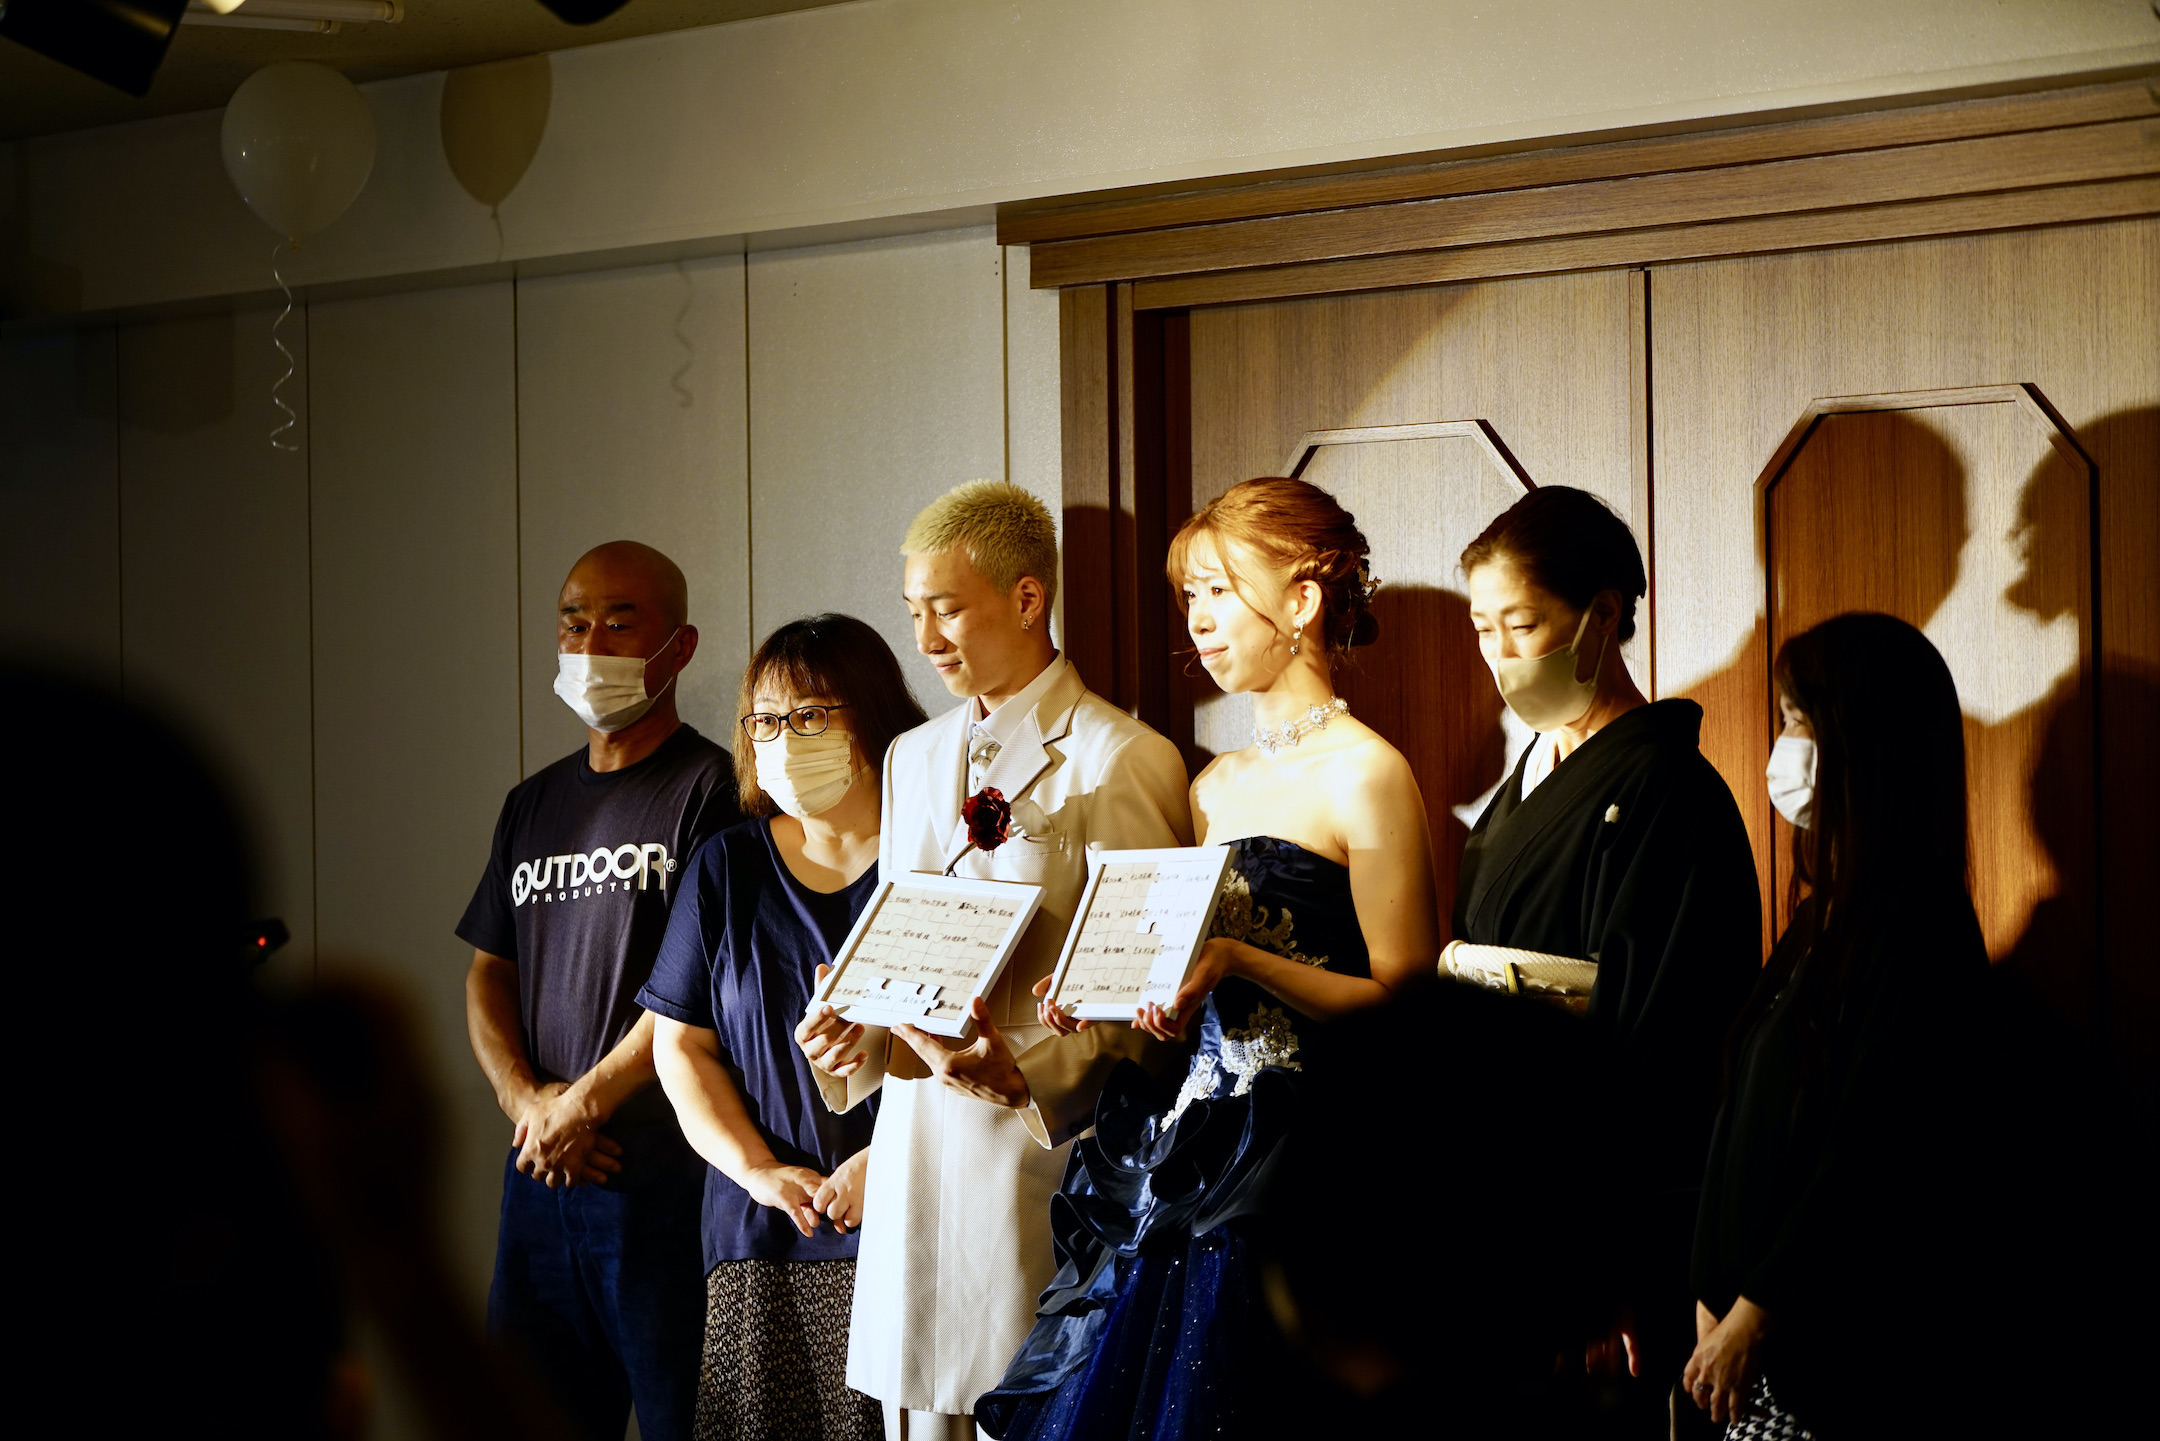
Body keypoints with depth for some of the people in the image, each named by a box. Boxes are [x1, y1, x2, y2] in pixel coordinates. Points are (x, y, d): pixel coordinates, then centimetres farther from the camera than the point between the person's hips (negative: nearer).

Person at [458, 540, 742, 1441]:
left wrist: (584, 1101, -9)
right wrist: (523, 1098, -1)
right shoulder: (533, 804, 17)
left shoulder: (713, 791, -6)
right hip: (540, 1173, 7)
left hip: (664, 1173, -6)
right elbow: (488, 972, 17)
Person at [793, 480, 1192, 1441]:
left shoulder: (1121, 761, -5)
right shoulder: (911, 758, 17)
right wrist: (858, 1031, 2)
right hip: (916, 1144, 6)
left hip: (1044, 1145, -6)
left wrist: (1029, 1067, -21)